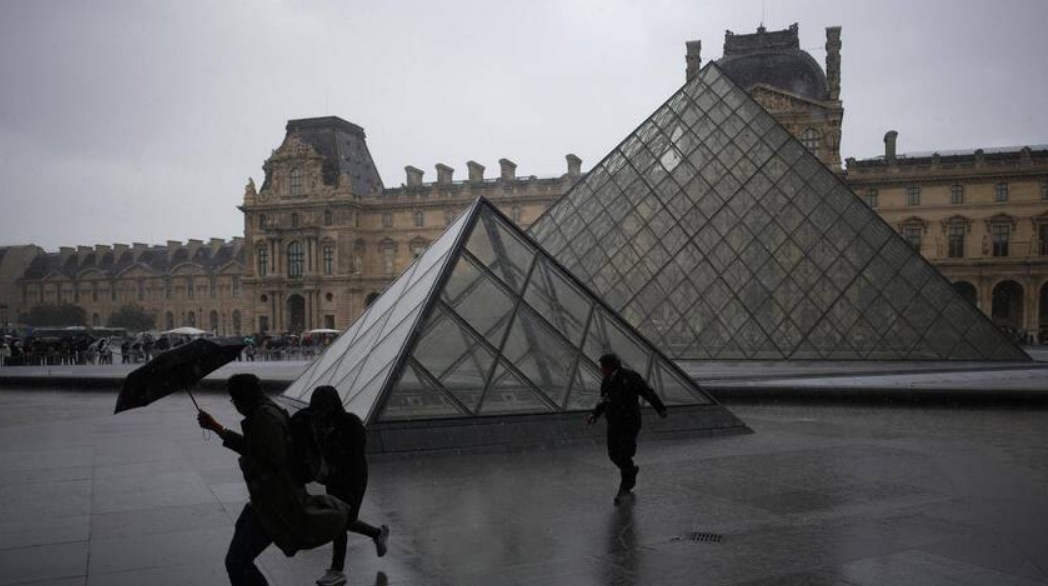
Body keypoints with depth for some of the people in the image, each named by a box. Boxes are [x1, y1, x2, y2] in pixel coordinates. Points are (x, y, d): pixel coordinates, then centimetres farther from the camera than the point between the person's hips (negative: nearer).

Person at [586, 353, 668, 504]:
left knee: (624, 455, -7)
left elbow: (648, 393, -10)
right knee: (614, 454, 9)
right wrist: (594, 414, 1)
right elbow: (604, 402, 16)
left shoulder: (630, 377, -17)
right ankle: (632, 470, 38)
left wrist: (661, 409, -3)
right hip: (614, 423, 7)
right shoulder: (606, 382, 3)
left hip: (630, 423, -6)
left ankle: (625, 487, 11)